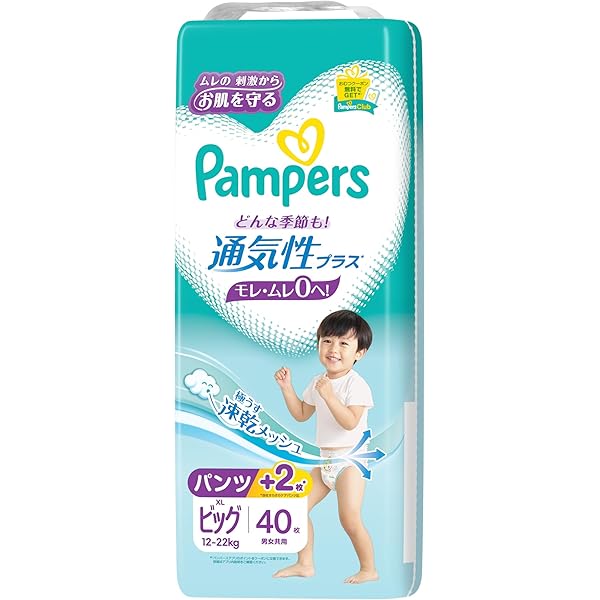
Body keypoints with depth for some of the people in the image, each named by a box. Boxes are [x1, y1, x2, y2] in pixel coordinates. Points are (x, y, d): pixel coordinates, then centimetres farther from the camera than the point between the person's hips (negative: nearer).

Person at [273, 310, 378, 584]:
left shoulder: (356, 384, -17)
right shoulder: (318, 382, 7)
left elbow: (350, 422, -28)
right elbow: (301, 414, 16)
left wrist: (329, 396, -35)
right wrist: (286, 386, 7)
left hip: (350, 460, -8)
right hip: (325, 461, 8)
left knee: (350, 520, -8)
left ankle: (369, 570, 15)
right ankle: (305, 564, 23)